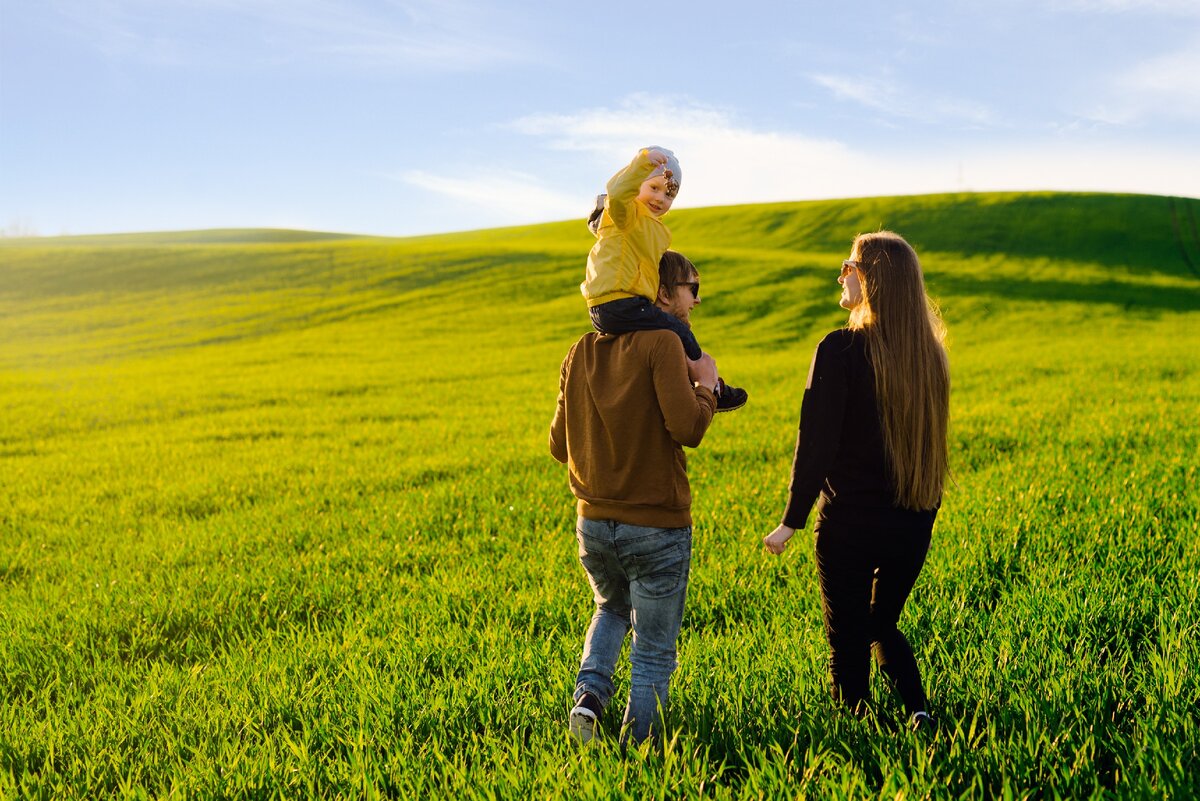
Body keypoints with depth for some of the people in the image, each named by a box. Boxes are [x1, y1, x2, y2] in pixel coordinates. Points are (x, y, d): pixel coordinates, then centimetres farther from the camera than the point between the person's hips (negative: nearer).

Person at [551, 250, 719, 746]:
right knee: (654, 654, 9)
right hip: (656, 527, -6)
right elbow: (687, 427, -23)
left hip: (592, 524, 6)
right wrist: (706, 384, -6)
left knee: (613, 608, 32)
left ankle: (589, 692, 12)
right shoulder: (662, 343, -13)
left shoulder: (581, 352, 7)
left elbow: (559, 445, 10)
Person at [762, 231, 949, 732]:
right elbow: (930, 436, 11)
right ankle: (918, 711, 11)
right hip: (914, 522, 6)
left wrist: (791, 522, -9)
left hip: (850, 522, -6)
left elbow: (816, 442, -17)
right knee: (883, 625, 25)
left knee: (847, 643, 9)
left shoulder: (841, 349, -16)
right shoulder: (929, 352, 3)